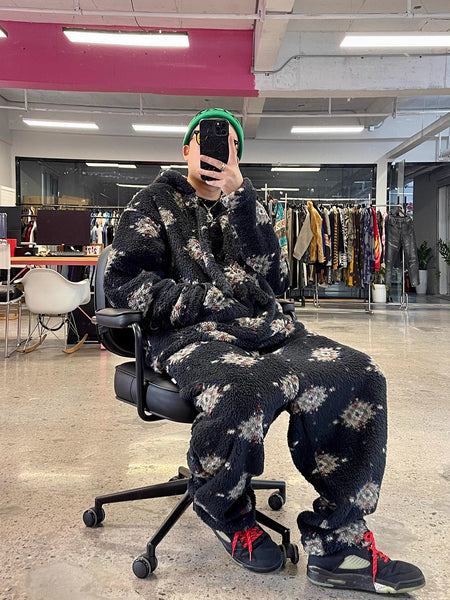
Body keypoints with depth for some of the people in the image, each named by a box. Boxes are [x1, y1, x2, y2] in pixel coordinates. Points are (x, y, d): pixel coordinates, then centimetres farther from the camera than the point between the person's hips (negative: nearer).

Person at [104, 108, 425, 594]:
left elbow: (274, 279, 7)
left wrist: (239, 198, -1)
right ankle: (226, 513, -4)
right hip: (191, 336, -4)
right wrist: (204, 301, -8)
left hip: (264, 330, 5)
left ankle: (337, 543, -11)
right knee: (243, 392, -39)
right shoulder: (157, 202, 14)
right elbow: (122, 281, 1)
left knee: (357, 376, -22)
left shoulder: (246, 205, 25)